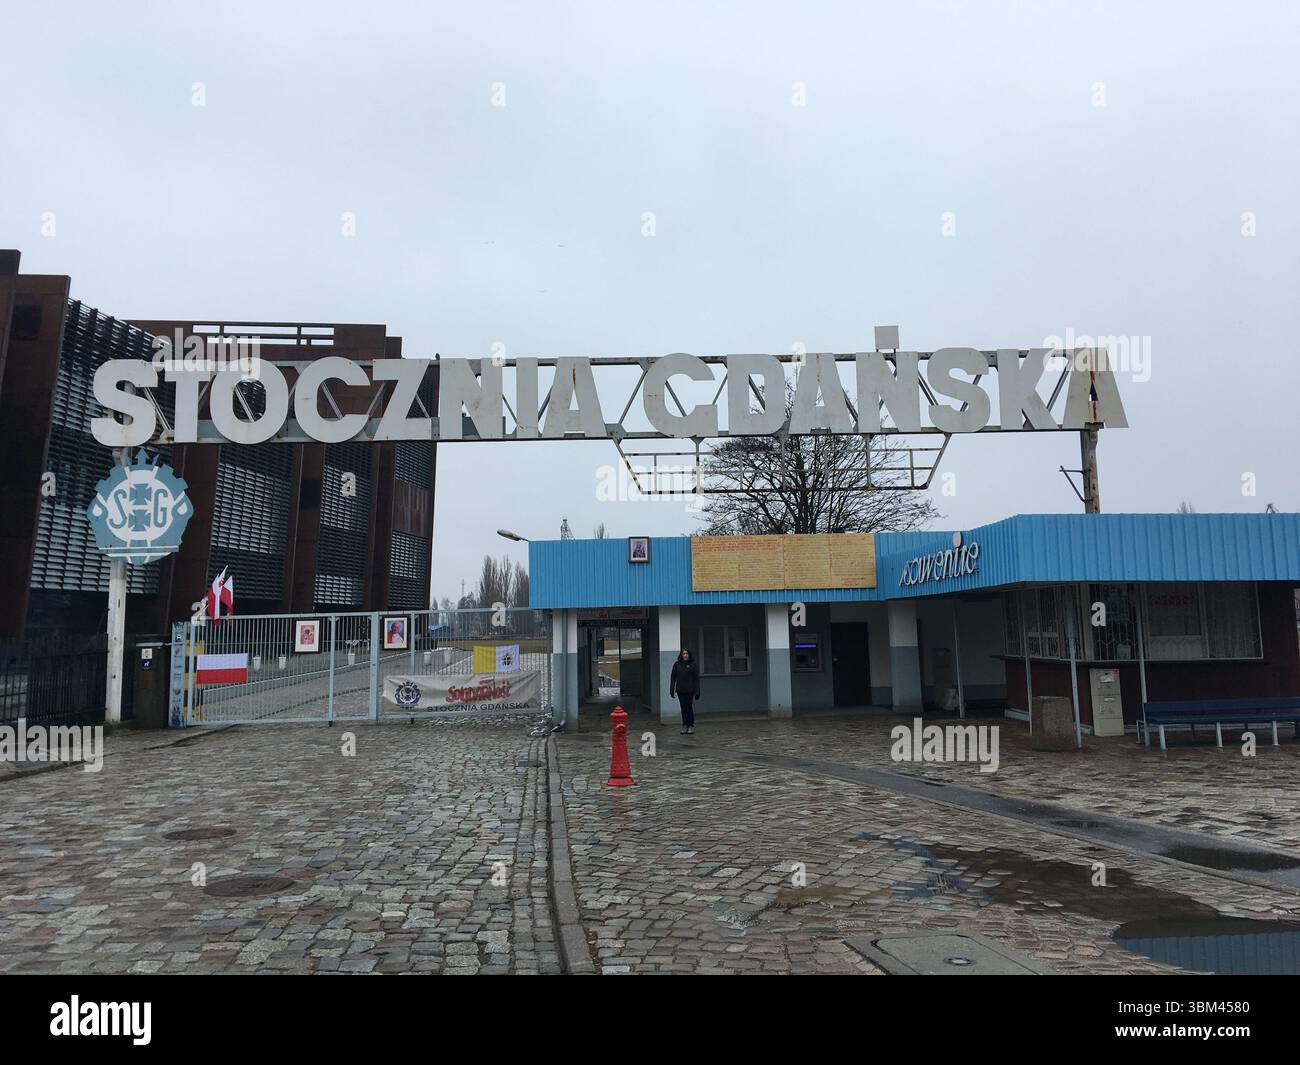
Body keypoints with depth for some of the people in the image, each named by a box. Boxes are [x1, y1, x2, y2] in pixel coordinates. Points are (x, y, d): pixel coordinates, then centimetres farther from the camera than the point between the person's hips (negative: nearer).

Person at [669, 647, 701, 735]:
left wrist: (697, 691, -8)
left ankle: (691, 726, 9)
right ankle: (684, 726, 14)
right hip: (680, 690, 3)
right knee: (683, 708, 7)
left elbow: (696, 678, -3)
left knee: (689, 707, -1)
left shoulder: (693, 664, -1)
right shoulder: (677, 664, 6)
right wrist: (671, 690, 4)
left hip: (690, 690, -3)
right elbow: (673, 678, 8)